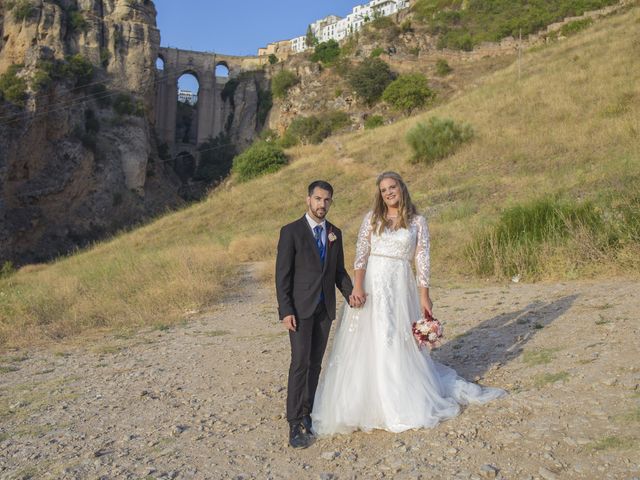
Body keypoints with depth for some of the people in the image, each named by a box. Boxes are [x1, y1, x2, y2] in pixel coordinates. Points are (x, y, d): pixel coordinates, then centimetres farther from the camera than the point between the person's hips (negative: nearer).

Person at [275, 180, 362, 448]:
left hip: (325, 308, 5)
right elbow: (282, 274, -8)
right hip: (300, 308, -5)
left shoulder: (335, 233, 10)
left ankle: (306, 413, 20)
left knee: (315, 364, 9)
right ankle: (295, 423, -1)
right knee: (300, 363, -8)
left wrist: (350, 292, -3)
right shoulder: (291, 231, -6)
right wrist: (286, 311, -14)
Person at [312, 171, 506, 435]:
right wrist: (357, 285, -12)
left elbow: (422, 260, 2)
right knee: (368, 342, 3)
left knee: (401, 342, 5)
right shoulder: (372, 218, 6)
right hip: (372, 284, 1)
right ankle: (362, 401, 17)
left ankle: (402, 401, 23)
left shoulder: (417, 221, 4)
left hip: (401, 287, 0)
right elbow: (360, 254, 0)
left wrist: (424, 296, -3)